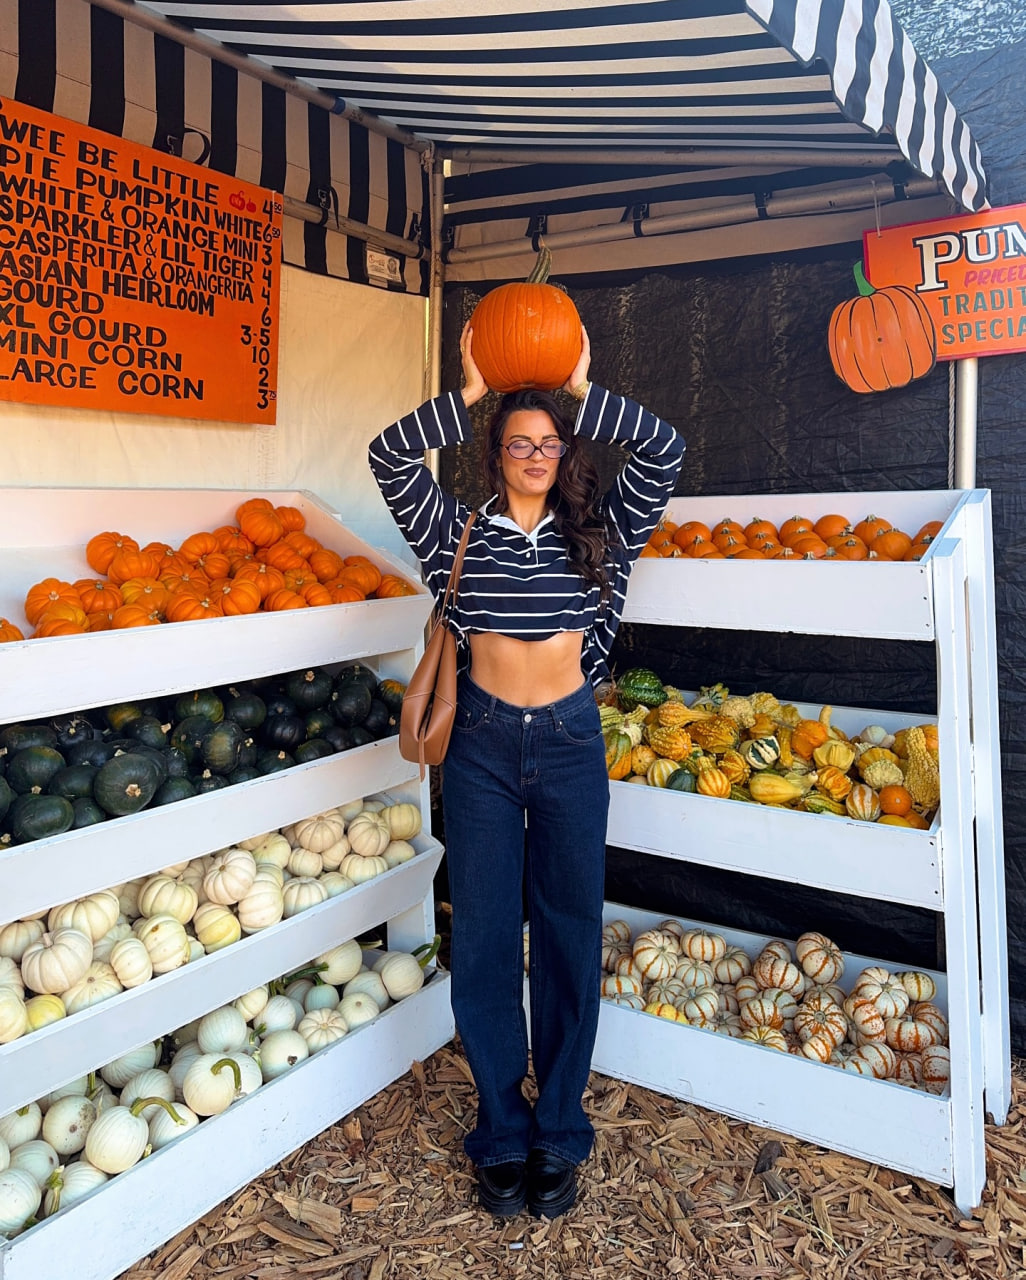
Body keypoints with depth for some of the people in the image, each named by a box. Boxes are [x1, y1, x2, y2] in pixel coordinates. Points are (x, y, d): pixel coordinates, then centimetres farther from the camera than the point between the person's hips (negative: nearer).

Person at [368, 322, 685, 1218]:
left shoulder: (597, 532, 6)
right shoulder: (460, 533, 4)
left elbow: (665, 452, -3)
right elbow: (390, 456, -3)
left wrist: (581, 388, -4)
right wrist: (471, 393, -6)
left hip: (570, 741, 1)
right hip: (484, 742, 0)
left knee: (569, 935, 8)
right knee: (485, 936, 6)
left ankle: (560, 1135, 25)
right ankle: (504, 1135, 24)